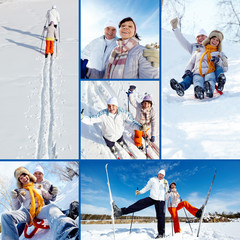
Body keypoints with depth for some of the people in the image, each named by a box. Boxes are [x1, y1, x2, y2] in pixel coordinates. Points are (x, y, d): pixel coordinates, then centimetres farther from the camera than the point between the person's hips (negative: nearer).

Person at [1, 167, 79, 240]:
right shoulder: (20, 191, 25)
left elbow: (48, 197, 26)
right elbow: (17, 208, 18)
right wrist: (14, 198, 0)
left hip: (40, 210, 0)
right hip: (27, 212, 1)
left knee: (52, 207, -40)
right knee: (6, 216, -32)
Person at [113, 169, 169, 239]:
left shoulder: (165, 182, 9)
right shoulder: (152, 180, 10)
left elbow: (166, 191, 4)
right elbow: (146, 188, 15)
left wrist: (166, 185, -12)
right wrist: (140, 192, 4)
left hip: (161, 200, -1)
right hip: (152, 198, 1)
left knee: (161, 216, -5)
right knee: (139, 204, -13)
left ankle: (161, 233, 3)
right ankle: (121, 211, -19)